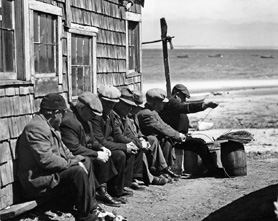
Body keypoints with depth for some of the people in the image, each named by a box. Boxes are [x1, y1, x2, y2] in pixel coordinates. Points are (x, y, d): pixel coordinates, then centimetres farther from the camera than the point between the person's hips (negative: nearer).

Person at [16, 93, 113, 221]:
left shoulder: (48, 127, 14)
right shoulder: (36, 128, -21)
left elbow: (63, 150, 17)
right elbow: (46, 160, -27)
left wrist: (76, 160, -1)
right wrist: (73, 163, -18)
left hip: (50, 172, 12)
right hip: (37, 181, -12)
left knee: (86, 162, 11)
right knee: (78, 171, -24)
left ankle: (92, 207, 10)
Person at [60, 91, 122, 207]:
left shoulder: (84, 119, 10)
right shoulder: (68, 122, -24)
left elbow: (91, 139, 21)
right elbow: (74, 149, -28)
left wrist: (101, 148, 0)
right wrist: (96, 154, -21)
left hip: (83, 154, 10)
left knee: (105, 156, -1)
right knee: (100, 161, -25)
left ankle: (102, 191, -1)